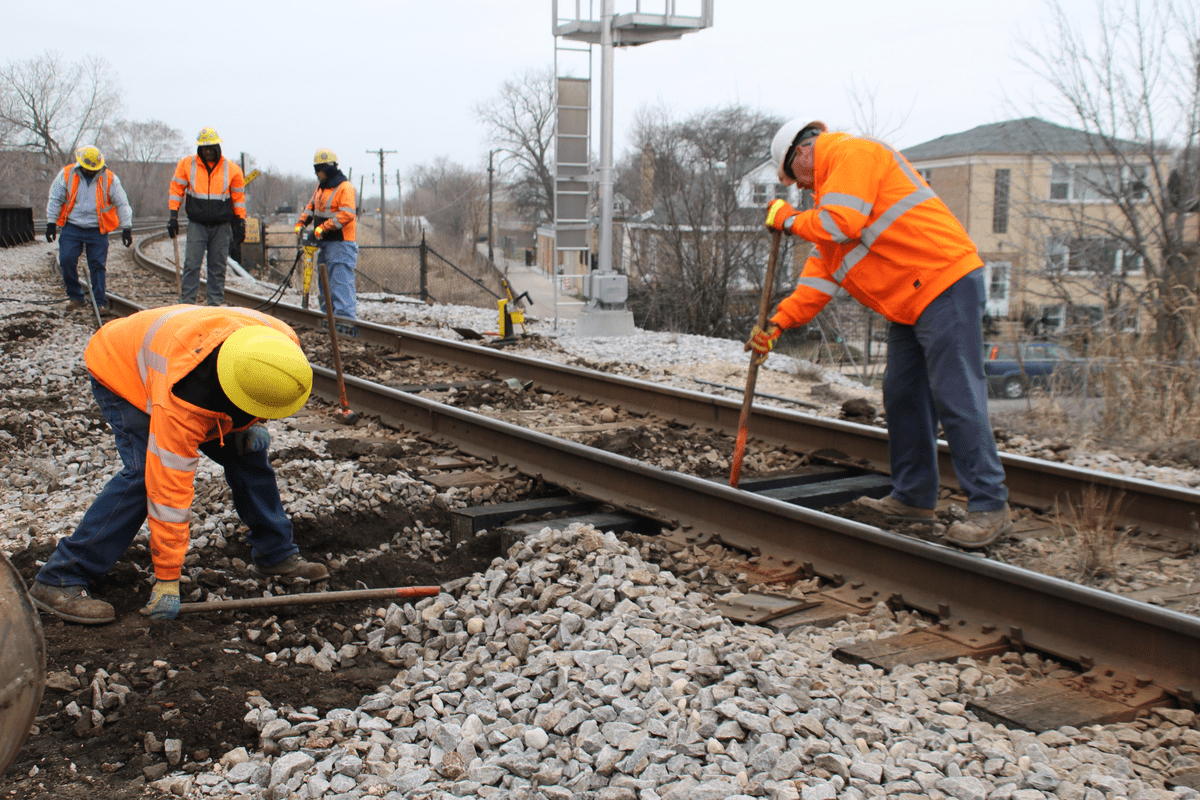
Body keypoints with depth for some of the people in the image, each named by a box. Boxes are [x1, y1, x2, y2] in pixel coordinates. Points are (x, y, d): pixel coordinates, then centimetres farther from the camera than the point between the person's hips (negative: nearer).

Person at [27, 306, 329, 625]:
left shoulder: (282, 342, -30)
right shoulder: (182, 399, -45)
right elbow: (170, 485, -39)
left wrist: (252, 424, -12)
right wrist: (167, 578, -33)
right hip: (124, 374, -7)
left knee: (247, 452, -1)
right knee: (144, 474, -25)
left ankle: (276, 554, 17)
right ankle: (58, 581, -20)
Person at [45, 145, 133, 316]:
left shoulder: (109, 179, -2)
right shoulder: (66, 175, -1)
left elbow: (121, 204, 3)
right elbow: (55, 200, 6)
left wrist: (126, 228, 0)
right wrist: (51, 223, 3)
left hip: (97, 231, -1)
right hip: (71, 228, 1)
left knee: (98, 265, -3)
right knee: (67, 260, -8)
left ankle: (100, 303, 1)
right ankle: (76, 297, 8)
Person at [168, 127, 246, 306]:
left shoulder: (231, 169, 3)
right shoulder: (187, 164, 2)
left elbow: (239, 197, 8)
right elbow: (176, 190, 7)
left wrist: (240, 223, 5)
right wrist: (173, 216, 1)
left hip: (221, 226, 1)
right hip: (196, 224, 0)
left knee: (218, 266, 4)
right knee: (191, 264, -6)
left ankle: (214, 302, 10)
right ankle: (187, 302, -2)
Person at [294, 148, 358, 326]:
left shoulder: (345, 188, -13)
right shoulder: (321, 186, 16)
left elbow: (346, 214, -23)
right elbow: (312, 205, 25)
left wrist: (323, 228, -28)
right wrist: (301, 222, 9)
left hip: (341, 244, -9)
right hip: (324, 244, 9)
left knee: (341, 282, -14)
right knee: (324, 283, 14)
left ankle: (346, 319, -16)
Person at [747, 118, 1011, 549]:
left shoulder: (851, 153, -7)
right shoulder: (831, 189, 24)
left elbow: (842, 224, -21)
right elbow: (821, 271, 19)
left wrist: (790, 220, -2)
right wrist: (778, 322, 10)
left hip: (945, 285, -11)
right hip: (909, 303, 11)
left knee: (956, 398, -11)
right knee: (903, 396, 13)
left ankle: (989, 508, -6)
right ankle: (914, 497, 22)